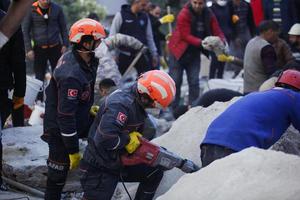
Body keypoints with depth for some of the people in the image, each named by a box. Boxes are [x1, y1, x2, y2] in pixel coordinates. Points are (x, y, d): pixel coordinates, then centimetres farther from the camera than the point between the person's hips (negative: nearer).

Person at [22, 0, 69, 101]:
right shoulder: (31, 10, -6)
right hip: (39, 49, -2)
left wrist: (65, 44, 0)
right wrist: (28, 49, -7)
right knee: (39, 77, 2)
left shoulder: (57, 8, -1)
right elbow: (25, 30, -2)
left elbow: (63, 27, 7)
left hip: (55, 48, 2)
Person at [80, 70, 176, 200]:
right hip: (99, 168, -9)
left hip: (120, 162, 9)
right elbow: (105, 138, -39)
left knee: (155, 172, 10)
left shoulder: (135, 99, 0)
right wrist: (128, 140, -24)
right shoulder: (121, 105, -30)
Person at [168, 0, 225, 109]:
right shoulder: (184, 14, -18)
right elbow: (186, 36, -22)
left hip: (195, 53, 4)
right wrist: (202, 43, -34)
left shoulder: (209, 15, -3)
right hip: (179, 50, -4)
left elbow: (217, 32, -3)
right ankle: (171, 109, 4)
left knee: (194, 82, 5)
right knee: (175, 81, -2)